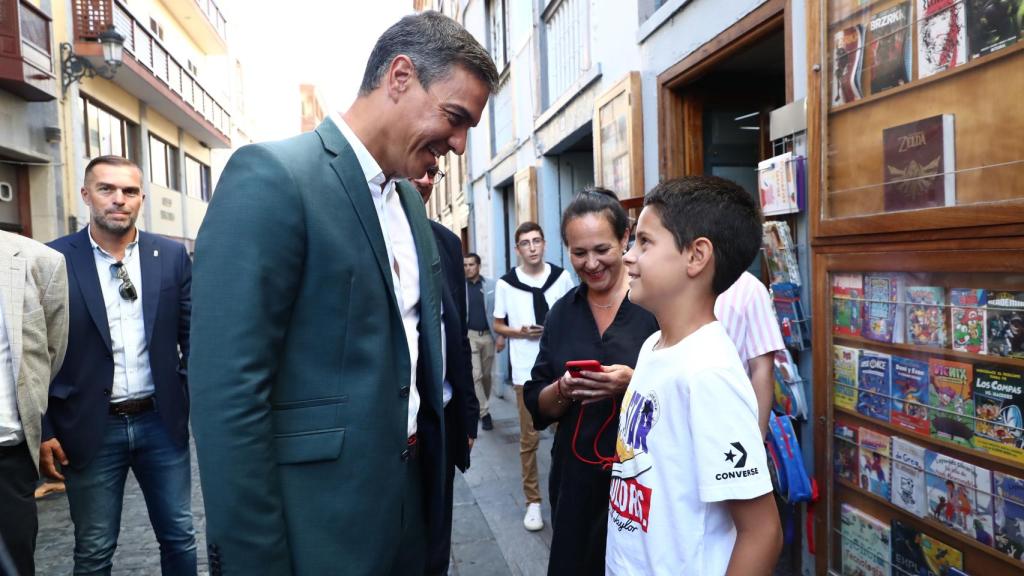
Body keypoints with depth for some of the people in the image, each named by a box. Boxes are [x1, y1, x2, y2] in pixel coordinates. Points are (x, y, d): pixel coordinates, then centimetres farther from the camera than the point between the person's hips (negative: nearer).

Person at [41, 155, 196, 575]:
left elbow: (192, 336, 5)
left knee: (180, 538, 13)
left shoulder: (172, 256, 1)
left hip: (162, 420, 2)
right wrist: (43, 430, -3)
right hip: (90, 428, -1)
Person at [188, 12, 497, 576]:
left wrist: (430, 487, 15)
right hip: (319, 527, -7)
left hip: (407, 504, 8)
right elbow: (228, 396, -20)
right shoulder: (271, 175, -17)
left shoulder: (409, 202, 9)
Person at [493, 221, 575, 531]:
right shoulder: (506, 283, -1)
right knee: (529, 438, 6)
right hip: (527, 370, -1)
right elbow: (498, 325, 6)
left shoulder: (562, 277, 2)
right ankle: (533, 501, 18)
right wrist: (520, 333, -13)